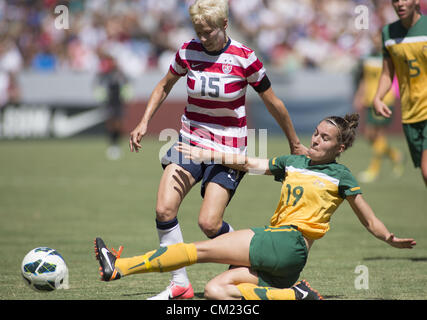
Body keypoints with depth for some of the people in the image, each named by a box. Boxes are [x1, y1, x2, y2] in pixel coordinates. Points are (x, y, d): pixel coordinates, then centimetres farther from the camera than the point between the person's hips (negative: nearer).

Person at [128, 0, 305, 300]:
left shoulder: (244, 58, -12)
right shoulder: (188, 51, -3)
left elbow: (273, 103, 0)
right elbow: (165, 86, 17)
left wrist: (295, 144, 9)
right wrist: (144, 123, 9)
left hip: (229, 148, -3)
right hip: (191, 140, 4)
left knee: (209, 223, -15)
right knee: (164, 209, -15)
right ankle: (180, 285, -4)